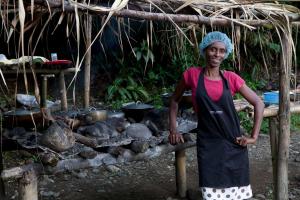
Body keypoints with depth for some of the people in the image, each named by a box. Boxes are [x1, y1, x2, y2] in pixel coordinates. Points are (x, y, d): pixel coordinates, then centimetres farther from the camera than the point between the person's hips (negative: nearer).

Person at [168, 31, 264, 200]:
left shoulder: (231, 78, -1)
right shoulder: (192, 75, -3)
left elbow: (259, 103, 4)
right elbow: (175, 100, 11)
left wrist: (254, 136, -2)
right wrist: (173, 129, 2)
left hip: (234, 144, 1)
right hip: (208, 144, -1)